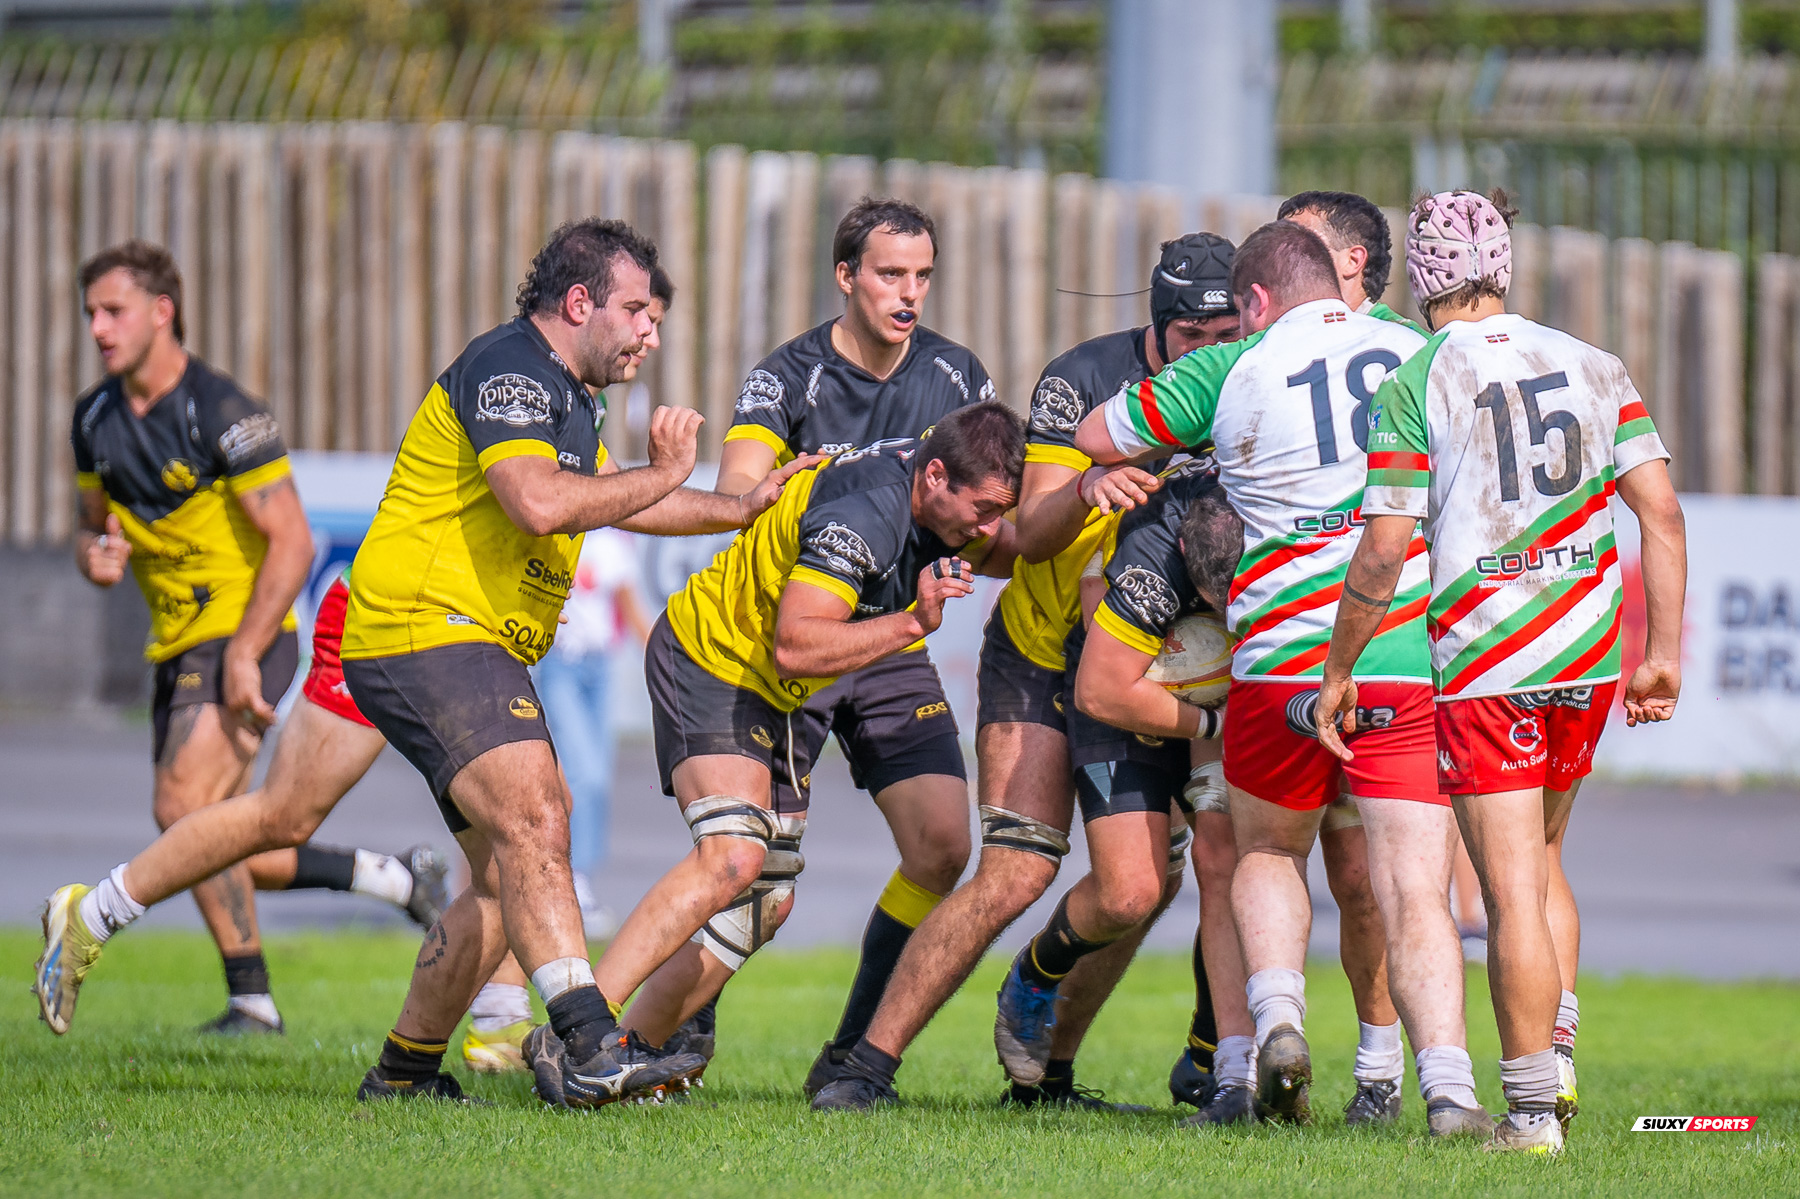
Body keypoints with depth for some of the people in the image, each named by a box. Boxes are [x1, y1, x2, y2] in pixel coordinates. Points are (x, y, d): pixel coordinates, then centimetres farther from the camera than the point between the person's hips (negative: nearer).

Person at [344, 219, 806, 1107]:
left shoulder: (563, 397, 20)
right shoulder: (507, 369, -13)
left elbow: (608, 500, 36)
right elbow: (539, 503, -28)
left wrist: (742, 509, 31)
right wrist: (662, 474, -16)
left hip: (481, 649, 11)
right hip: (424, 627, -11)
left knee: (507, 881, 11)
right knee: (533, 817, -25)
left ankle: (404, 1069, 19)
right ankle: (593, 1050, -38)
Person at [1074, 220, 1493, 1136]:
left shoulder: (1229, 372, 2)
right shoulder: (1419, 354, 8)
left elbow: (1095, 436, 15)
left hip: (1281, 656, 0)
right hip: (1410, 660, 1)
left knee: (1268, 853, 23)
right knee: (1414, 891, -2)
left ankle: (1277, 1017, 0)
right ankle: (1447, 1087, -18)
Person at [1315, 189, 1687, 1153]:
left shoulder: (1413, 388, -6)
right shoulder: (1593, 368, 7)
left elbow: (1382, 554, -9)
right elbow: (1661, 511, 2)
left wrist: (1340, 671, 2)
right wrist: (1663, 650, 7)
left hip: (1480, 665, -5)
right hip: (1588, 657, 5)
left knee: (1513, 890, -4)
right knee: (1540, 858, 23)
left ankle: (1532, 1111, -4)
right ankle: (1555, 1062, 16)